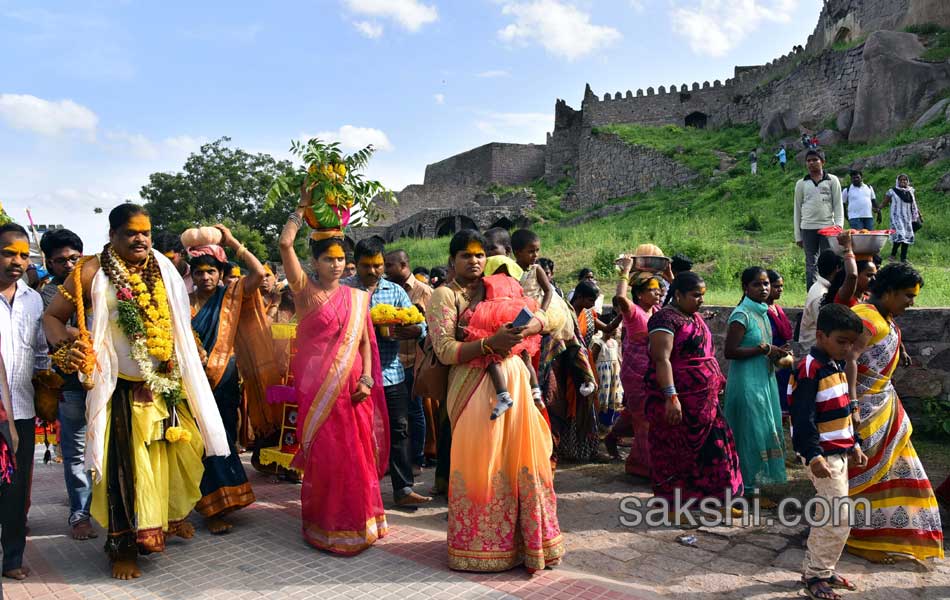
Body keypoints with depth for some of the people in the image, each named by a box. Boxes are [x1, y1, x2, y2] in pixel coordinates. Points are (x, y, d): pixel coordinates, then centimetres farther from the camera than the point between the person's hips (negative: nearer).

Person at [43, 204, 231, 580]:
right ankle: (124, 546, 19)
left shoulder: (163, 269, 6)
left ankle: (171, 515, 38)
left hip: (168, 387, 5)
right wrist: (66, 349, -22)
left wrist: (189, 361, 13)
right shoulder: (93, 273, -8)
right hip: (122, 390, -5)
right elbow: (52, 317, -5)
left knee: (176, 453, 13)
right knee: (126, 465, 2)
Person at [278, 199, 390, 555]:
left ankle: (358, 520, 23)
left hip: (353, 388, 3)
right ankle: (326, 526, 15)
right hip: (318, 387, -3)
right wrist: (303, 207, -1)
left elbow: (365, 341, 9)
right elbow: (285, 243, -11)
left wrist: (367, 379, -4)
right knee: (325, 454, -1)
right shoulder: (305, 291, -1)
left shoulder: (358, 297, 10)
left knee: (357, 454, 7)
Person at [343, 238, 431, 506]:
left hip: (391, 373, 3)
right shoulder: (343, 290, -1)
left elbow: (419, 324, 3)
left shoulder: (396, 291, 10)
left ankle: (403, 489, 17)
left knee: (398, 431, 7)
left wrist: (413, 330, -20)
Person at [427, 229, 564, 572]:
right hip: (474, 388, -5)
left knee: (519, 458, 7)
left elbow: (541, 316, 11)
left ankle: (525, 539, 21)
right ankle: (479, 543, 16)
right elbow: (445, 351, -11)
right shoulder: (443, 296, 0)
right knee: (481, 463, -1)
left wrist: (523, 330, -12)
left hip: (514, 382, 5)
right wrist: (491, 343, -23)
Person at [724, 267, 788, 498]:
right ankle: (748, 488, 9)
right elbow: (730, 351, -22)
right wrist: (764, 349, -19)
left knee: (764, 431, 13)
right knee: (752, 432, -2)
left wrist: (775, 353, 2)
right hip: (747, 382, -9)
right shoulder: (742, 314, -15)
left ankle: (754, 482, 24)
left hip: (764, 381, 9)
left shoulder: (762, 312, 12)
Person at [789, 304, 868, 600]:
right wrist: (814, 456, -28)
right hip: (823, 454, -9)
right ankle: (816, 575, 8)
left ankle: (817, 569, 28)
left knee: (828, 516, 16)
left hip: (839, 451, 9)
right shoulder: (811, 370, -19)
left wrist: (854, 445, 21)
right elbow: (803, 418, -24)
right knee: (839, 519, -6)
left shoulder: (837, 366, 10)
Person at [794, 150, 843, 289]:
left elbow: (838, 205, 6)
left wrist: (839, 226, -8)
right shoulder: (801, 183, 11)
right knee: (810, 264, 4)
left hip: (827, 227, -1)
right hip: (808, 229, 1)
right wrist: (798, 236, 7)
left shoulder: (832, 180, 8)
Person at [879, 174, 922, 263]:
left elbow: (915, 205, 20)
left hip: (908, 218, 5)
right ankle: (893, 255, -3)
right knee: (900, 235, -19)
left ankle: (903, 258, 11)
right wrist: (878, 210, -20)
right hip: (897, 217, -5)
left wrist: (919, 216, 18)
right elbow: (884, 203, -2)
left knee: (907, 237, 4)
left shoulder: (912, 191, 11)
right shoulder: (892, 191, -1)